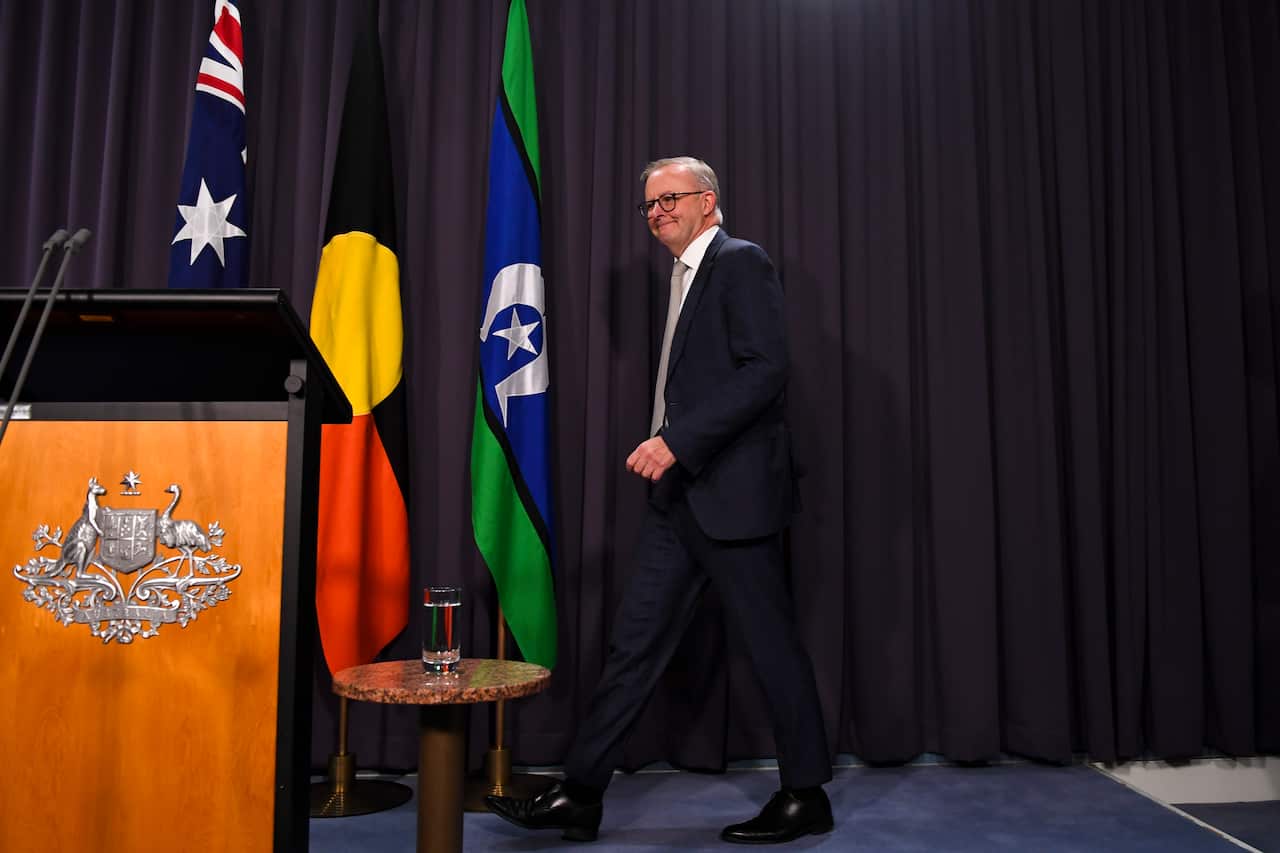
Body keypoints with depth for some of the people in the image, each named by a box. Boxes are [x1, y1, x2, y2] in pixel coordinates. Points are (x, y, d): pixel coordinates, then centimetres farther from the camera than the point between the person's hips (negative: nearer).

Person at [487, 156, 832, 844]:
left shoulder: (740, 262, -6)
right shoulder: (685, 277, 21)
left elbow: (766, 368, -19)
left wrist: (676, 440, -23)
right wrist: (666, 451, 12)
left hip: (730, 491, -9)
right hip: (679, 494, 9)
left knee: (769, 643, 3)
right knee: (635, 641, 8)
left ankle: (806, 797, 20)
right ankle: (580, 794, 15)